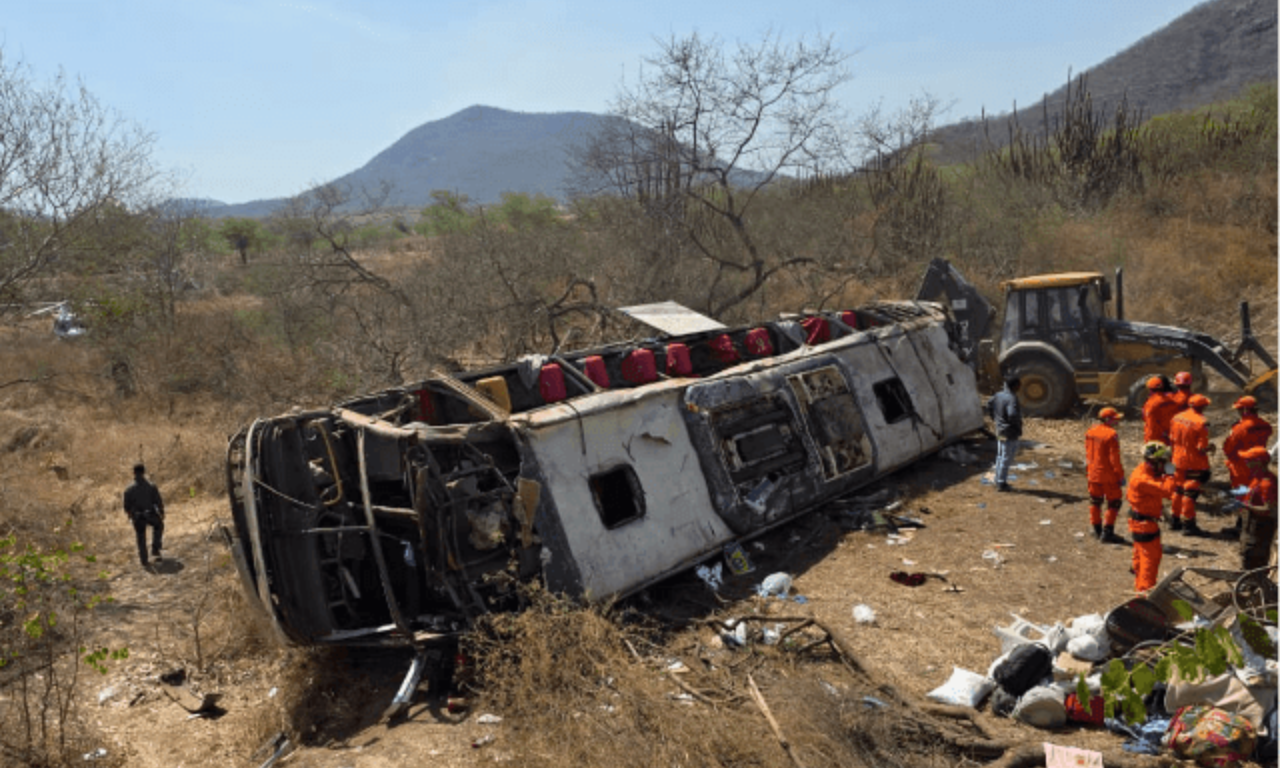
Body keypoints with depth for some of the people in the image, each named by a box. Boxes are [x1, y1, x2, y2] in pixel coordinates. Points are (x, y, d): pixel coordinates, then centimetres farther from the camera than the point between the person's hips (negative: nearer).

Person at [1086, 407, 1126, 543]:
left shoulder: (1090, 432, 5)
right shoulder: (1111, 435, -19)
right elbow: (1114, 458, -19)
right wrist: (1120, 475, -11)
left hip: (1094, 474, 7)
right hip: (1108, 475, -7)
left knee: (1095, 501, 17)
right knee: (1113, 503, 3)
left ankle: (1097, 530, 26)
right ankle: (1107, 533, 2)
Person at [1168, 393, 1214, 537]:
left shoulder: (1176, 418, 0)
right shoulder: (1201, 423, -21)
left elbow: (1172, 439, 9)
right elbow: (1202, 448, -20)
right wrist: (1210, 447, 0)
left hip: (1178, 461, 7)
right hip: (1195, 463, -7)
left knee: (1178, 490, 18)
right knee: (1190, 492, 0)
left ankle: (1176, 520, 29)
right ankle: (1188, 525, 5)